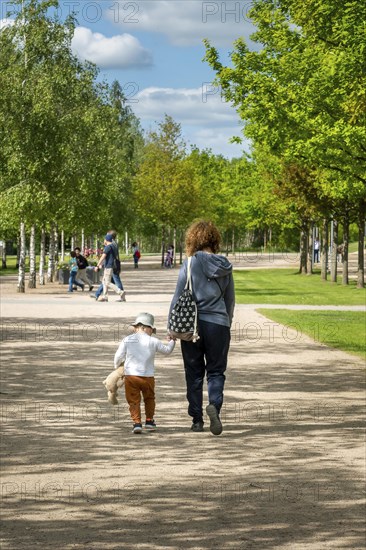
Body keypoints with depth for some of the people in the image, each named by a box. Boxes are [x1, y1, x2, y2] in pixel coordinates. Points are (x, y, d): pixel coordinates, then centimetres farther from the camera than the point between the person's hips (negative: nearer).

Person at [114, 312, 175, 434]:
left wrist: (117, 366, 27)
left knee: (134, 401, 5)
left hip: (130, 375, 0)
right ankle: (149, 421, 29)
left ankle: (137, 422, -9)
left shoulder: (127, 340, 2)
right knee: (149, 398, 23)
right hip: (148, 377, 0)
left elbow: (118, 356, 6)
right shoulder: (153, 341, 1)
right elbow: (167, 350, 15)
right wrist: (172, 341, 36)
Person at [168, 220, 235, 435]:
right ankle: (215, 404, -19)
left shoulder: (191, 264, -7)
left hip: (193, 324, -2)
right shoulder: (225, 267, 4)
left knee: (194, 373, 9)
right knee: (216, 371, 8)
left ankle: (197, 419, 12)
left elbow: (179, 297, -5)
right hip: (218, 324, 2)